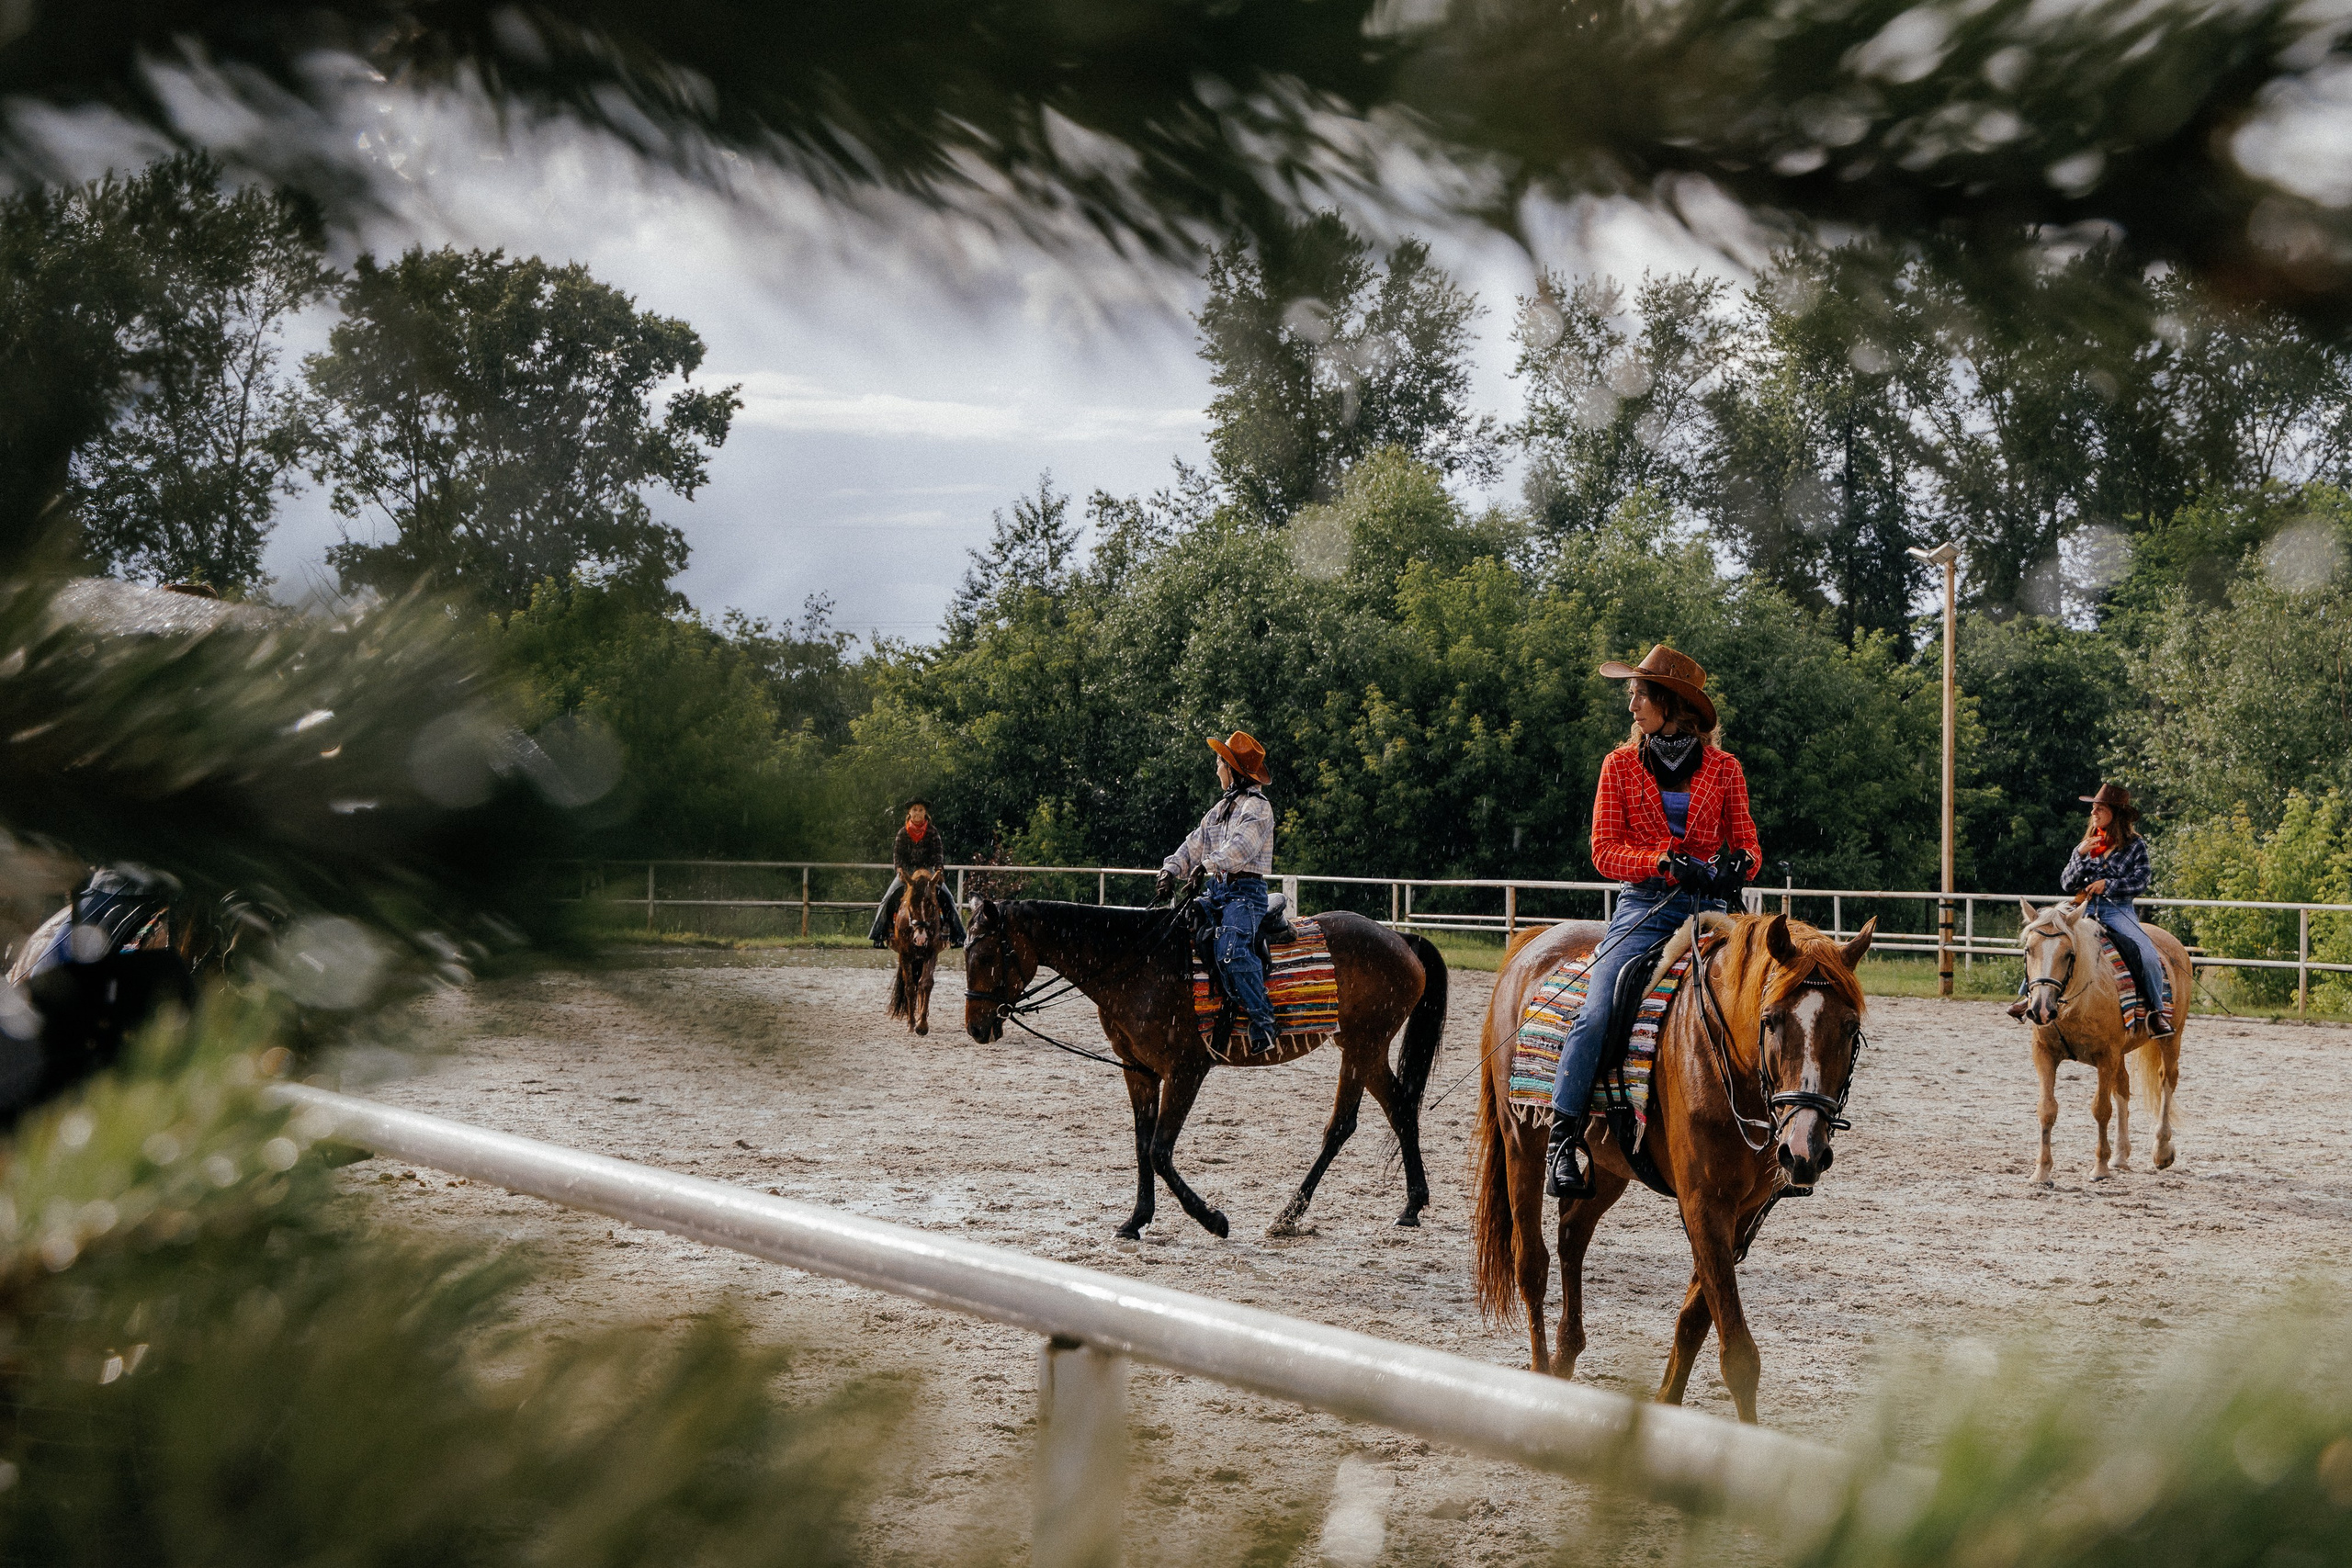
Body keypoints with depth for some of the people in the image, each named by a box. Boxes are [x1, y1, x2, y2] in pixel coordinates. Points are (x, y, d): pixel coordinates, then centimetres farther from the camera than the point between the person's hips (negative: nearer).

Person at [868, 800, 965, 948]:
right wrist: (899, 869, -22)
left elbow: (938, 852, -5)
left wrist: (939, 868, -24)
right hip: (906, 872, 0)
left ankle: (956, 935, -9)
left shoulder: (932, 831, 2)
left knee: (948, 900, -14)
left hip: (928, 871, 0)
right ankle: (880, 934, -10)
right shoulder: (903, 833, 3)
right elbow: (897, 853, -3)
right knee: (888, 900, -16)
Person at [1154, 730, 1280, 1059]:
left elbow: (1240, 847, -21)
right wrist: (1170, 870, 1)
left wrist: (1208, 866, -31)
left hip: (1245, 892, -9)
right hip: (1216, 889, 9)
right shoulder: (1221, 809, 21)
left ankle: (1263, 1023, -25)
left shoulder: (1258, 808, -5)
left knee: (1231, 951, -31)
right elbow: (1195, 845, 18)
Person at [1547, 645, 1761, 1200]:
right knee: (1595, 1013, -22)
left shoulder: (1724, 769, 9)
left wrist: (1739, 862, -15)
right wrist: (1668, 861, -16)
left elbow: (1747, 842, 10)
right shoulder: (1620, 765, 8)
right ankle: (1562, 1137, -16)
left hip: (1709, 909, 1)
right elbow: (1605, 851, 2)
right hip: (1644, 906, -1)